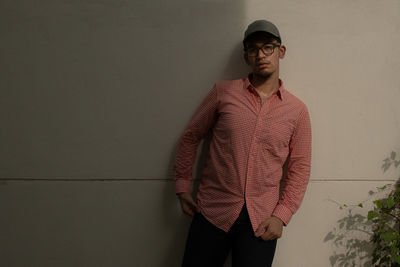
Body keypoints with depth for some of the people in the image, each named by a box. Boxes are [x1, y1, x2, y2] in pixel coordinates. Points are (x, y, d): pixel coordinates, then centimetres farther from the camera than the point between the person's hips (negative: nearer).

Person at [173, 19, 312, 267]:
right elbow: (191, 136, 8)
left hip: (261, 222, 1)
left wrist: (281, 216, -4)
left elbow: (300, 168, 5)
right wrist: (182, 187, 6)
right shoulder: (223, 92, 1)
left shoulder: (297, 110, 4)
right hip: (213, 212, 0)